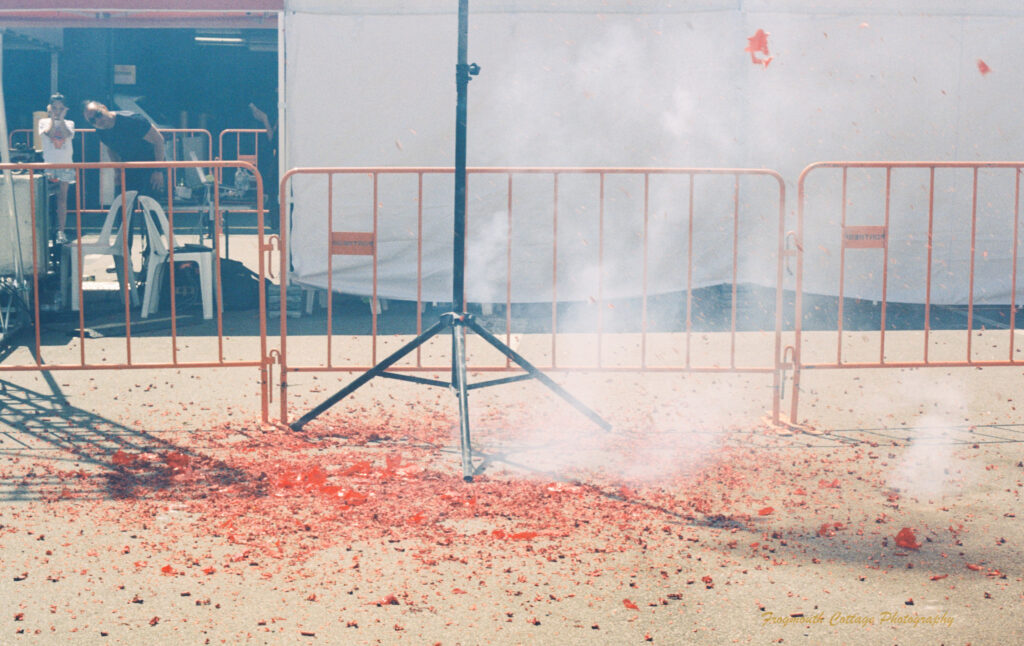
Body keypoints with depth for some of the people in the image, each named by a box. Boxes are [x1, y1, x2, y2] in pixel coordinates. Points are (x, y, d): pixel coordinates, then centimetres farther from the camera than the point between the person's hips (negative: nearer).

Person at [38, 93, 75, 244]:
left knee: (62, 199, 0)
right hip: (49, 164, -1)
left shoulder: (68, 123, 9)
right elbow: (48, 133, -13)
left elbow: (69, 135, -12)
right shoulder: (44, 121, 6)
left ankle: (61, 231, 0)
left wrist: (61, 119, -9)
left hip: (65, 165, 1)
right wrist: (52, 118, -6)